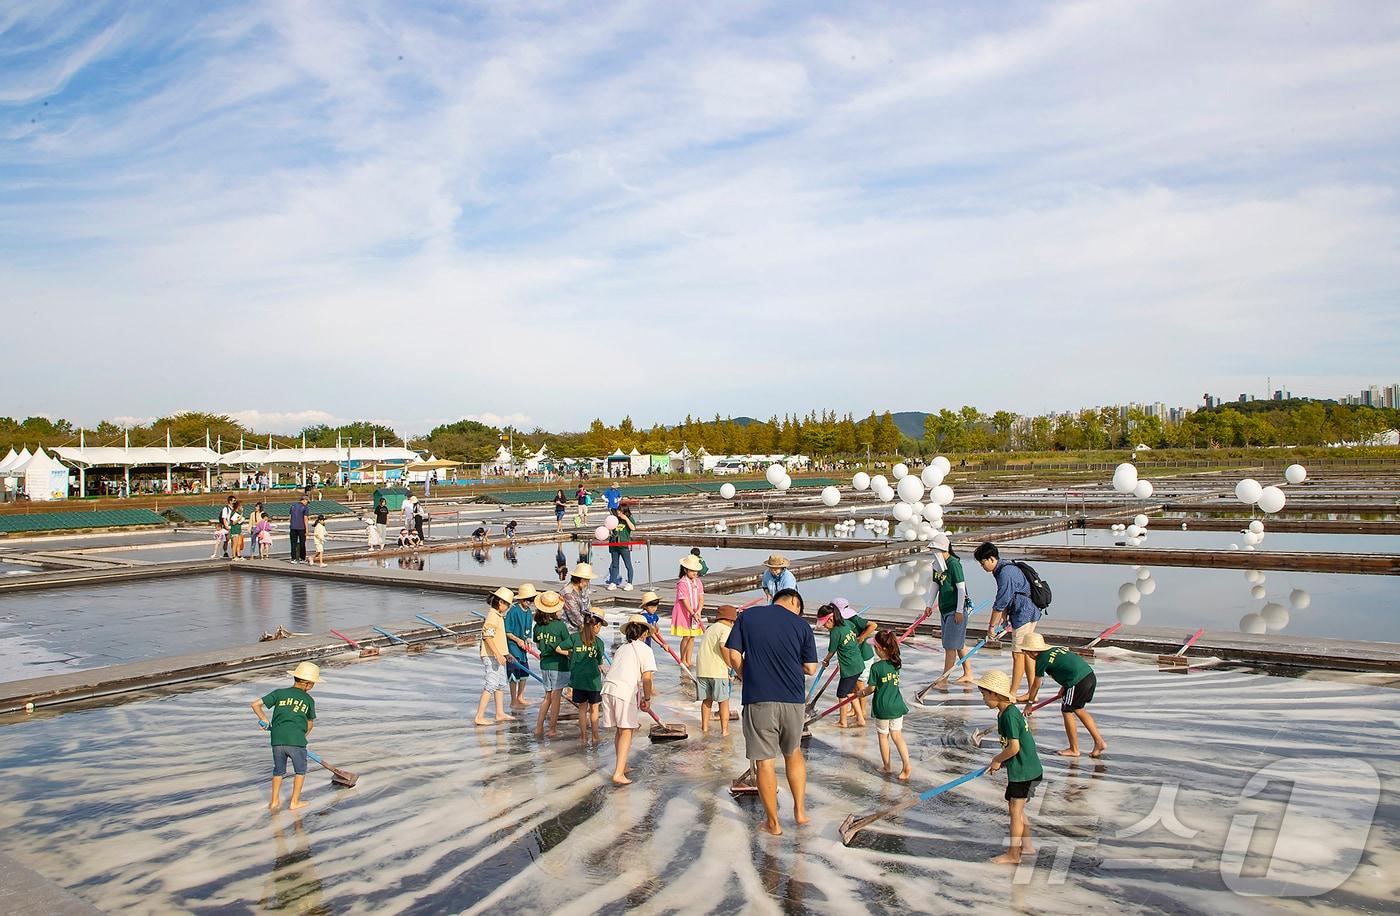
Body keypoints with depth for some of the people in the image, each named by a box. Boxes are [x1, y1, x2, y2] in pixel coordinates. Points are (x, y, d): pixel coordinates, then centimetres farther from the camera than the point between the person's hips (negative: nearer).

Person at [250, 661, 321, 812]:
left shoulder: (279, 693, 10)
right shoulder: (309, 700, 8)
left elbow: (255, 705, 5)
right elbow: (310, 723, 18)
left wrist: (265, 721, 18)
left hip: (277, 740, 3)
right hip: (296, 741, -2)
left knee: (279, 770, 24)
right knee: (300, 770, 19)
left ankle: (274, 801, 27)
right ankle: (294, 802, 20)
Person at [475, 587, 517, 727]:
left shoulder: (498, 615, 13)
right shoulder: (492, 616, -18)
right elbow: (488, 637, -24)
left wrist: (505, 652, 26)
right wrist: (498, 655, -28)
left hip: (498, 655, 10)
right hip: (491, 656, -10)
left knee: (501, 685, 15)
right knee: (490, 686, -7)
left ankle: (500, 714, 24)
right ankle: (480, 717, -3)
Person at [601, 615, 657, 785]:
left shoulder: (623, 648, 24)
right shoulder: (645, 650, 2)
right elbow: (646, 677, -7)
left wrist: (646, 690, 38)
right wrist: (647, 698, 6)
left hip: (608, 688, 6)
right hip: (625, 692, -6)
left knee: (619, 730, 20)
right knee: (626, 732, 1)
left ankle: (621, 765, 33)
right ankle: (618, 773, -6)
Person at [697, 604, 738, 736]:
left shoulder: (709, 629, 20)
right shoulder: (726, 629, -3)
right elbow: (722, 645, -22)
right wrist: (729, 664, -10)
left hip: (702, 670, 6)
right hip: (718, 671, -6)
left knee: (707, 700, 17)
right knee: (724, 701, 6)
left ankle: (705, 727, 21)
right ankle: (724, 730, 8)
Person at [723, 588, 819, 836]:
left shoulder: (747, 616, 2)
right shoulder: (801, 625, 0)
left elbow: (733, 655, -3)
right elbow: (811, 668, 1)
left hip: (758, 699, -1)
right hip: (793, 700, 1)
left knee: (765, 761, 7)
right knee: (793, 752, 24)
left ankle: (773, 823, 15)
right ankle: (800, 810, 26)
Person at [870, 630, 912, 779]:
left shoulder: (876, 667, -18)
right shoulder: (896, 664, 0)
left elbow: (872, 688, -12)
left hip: (882, 707, -5)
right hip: (897, 706, 5)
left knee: (883, 736, 13)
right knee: (897, 736, 12)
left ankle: (886, 766, 23)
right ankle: (907, 764, 0)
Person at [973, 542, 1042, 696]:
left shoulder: (1005, 573, -22)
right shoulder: (1004, 569, 11)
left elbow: (1000, 603, -20)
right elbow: (1006, 600, 15)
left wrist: (992, 626, -11)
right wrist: (1004, 619, 11)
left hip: (1024, 615, -11)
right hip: (1028, 614, 11)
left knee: (1018, 654, -6)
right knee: (1026, 654, 14)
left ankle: (1012, 694, -1)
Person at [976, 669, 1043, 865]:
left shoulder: (1009, 715, -23)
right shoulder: (1007, 712, 8)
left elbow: (1014, 747, -25)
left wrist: (997, 760, -11)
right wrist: (999, 760, 8)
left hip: (1023, 770, -10)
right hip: (1023, 768, 10)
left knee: (1015, 811, 0)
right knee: (1015, 808, 20)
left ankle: (1013, 854, 9)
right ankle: (1026, 845, 33)